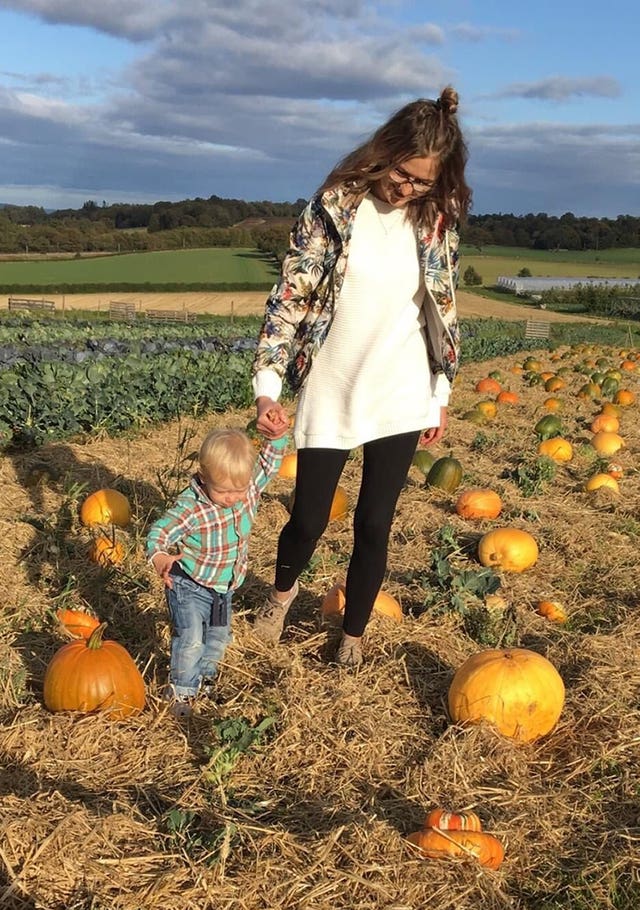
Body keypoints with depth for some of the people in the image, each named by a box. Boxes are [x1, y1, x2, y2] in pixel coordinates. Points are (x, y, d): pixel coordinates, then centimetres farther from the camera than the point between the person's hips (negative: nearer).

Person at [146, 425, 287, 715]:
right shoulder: (190, 507, -30)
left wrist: (277, 436, -20)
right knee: (191, 639, -12)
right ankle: (181, 690, 13)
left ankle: (202, 676, 45)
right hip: (189, 585, -6)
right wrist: (159, 556, -49)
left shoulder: (250, 487, -14)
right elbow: (160, 530, -30)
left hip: (224, 586, 6)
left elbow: (268, 463, -4)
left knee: (219, 637, 19)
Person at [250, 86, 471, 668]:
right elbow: (291, 296, -9)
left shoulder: (438, 220, 1)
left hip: (401, 398, 2)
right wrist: (268, 385, -18)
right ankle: (283, 588, 41)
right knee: (310, 519, 5)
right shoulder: (336, 205, -8)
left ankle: (353, 636, 30)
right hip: (330, 395, -2)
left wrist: (442, 394, 11)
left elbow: (443, 310, 10)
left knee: (375, 525, 7)